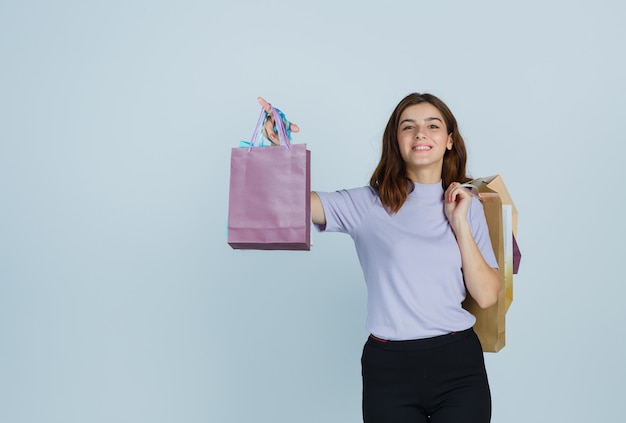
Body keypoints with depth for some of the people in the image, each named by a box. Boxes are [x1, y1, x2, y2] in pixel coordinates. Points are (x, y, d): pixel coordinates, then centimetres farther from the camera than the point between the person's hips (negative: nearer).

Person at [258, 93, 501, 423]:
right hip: (389, 367, -1)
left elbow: (486, 296, -2)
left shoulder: (467, 205, 5)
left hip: (458, 362, 2)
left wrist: (459, 223, -7)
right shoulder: (369, 204, -1)